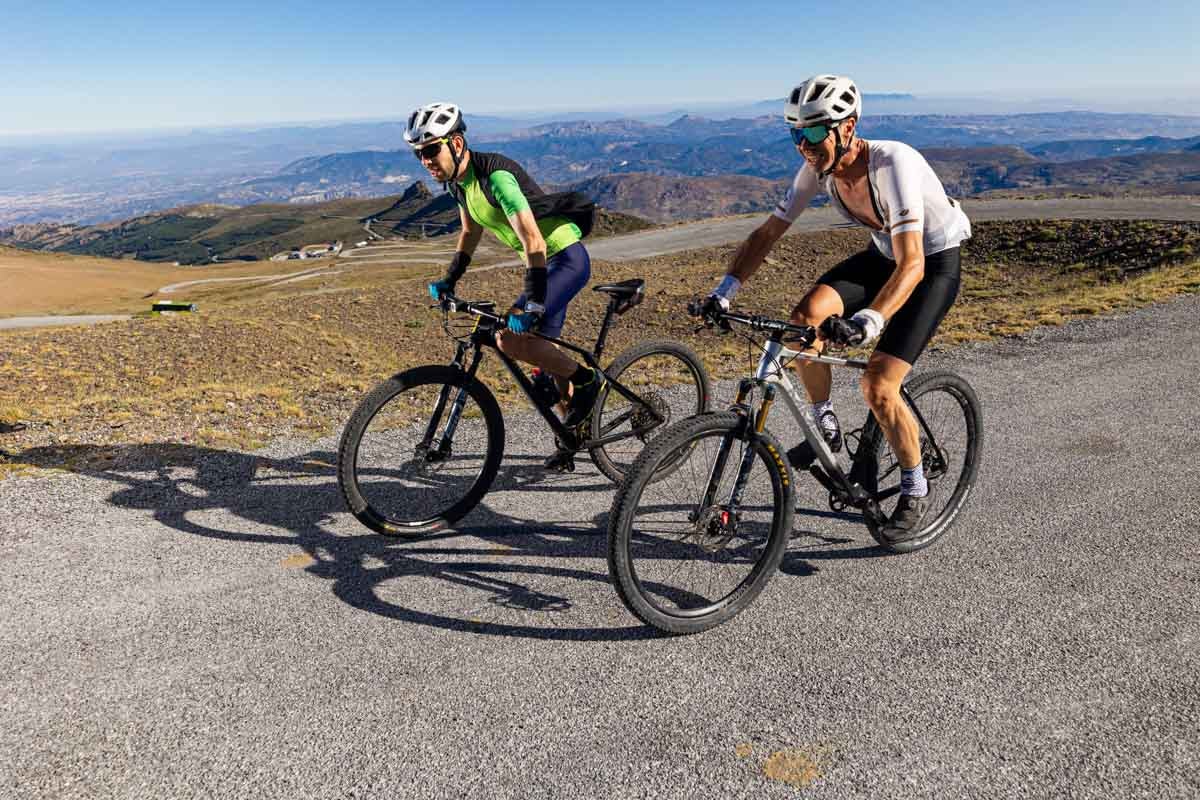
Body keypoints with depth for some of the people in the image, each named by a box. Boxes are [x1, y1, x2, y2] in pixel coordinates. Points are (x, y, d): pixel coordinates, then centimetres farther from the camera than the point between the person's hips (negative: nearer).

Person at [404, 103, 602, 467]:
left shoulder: (496, 175, -24)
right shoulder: (459, 180, 4)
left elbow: (533, 239, -31)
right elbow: (470, 232, 20)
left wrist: (534, 301, -34)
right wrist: (449, 279, 13)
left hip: (566, 257, -9)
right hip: (545, 261, 9)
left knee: (510, 339, -23)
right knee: (545, 352, 14)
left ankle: (586, 379, -5)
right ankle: (577, 427, 30)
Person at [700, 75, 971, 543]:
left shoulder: (893, 164, -33)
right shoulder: (818, 168, -14)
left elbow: (912, 265, -41)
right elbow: (769, 231, -9)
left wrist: (869, 321, -57)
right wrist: (726, 289, -21)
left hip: (935, 262, -6)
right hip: (883, 253, 6)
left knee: (877, 387, -17)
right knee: (805, 319, -21)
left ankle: (915, 491, 7)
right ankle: (825, 427, 2)